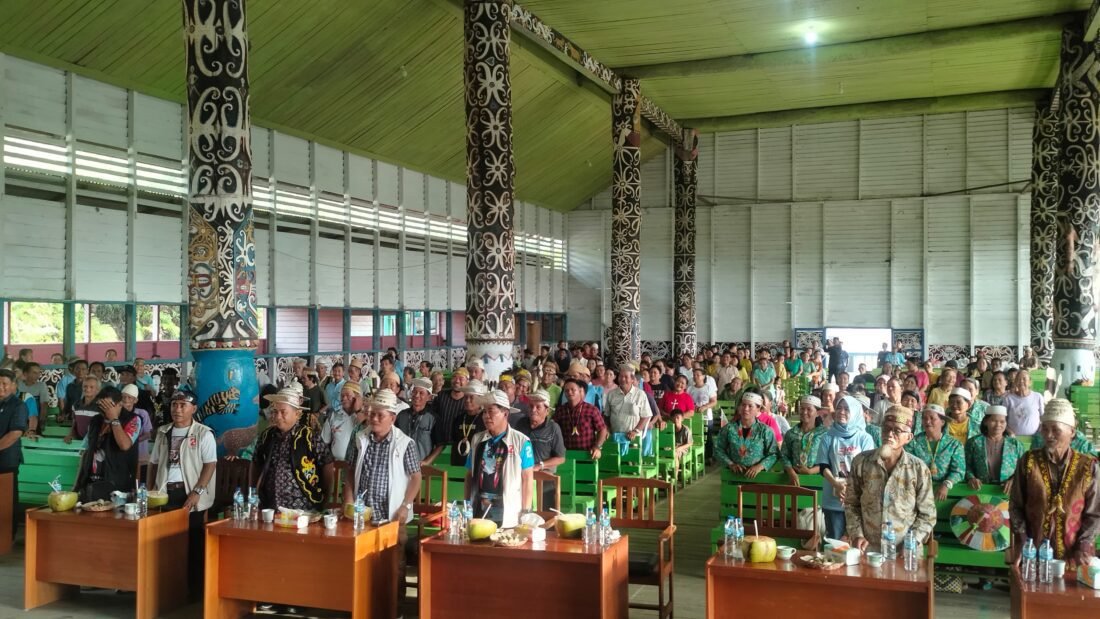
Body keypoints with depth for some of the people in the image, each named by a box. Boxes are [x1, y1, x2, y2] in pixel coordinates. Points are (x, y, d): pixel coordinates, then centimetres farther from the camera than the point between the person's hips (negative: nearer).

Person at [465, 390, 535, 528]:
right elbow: (470, 475, 13)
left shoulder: (521, 441, -4)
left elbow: (527, 479, -3)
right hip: (478, 512, 3)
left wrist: (525, 513, -6)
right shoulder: (477, 440, 7)